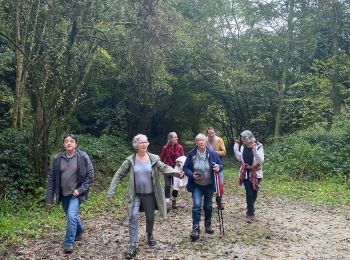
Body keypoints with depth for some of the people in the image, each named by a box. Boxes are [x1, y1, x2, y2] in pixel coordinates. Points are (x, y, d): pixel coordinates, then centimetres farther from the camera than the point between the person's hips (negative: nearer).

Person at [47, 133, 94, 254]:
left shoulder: (83, 157, -11)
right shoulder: (58, 158, -3)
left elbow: (90, 175, -7)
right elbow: (51, 178, 1)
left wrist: (80, 190, -15)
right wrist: (50, 198, 0)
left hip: (76, 194, -4)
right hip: (63, 194, 4)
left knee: (72, 216, -17)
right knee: (72, 217, 18)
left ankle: (69, 244, -1)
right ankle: (79, 231, 47)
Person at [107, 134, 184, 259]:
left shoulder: (154, 158, -6)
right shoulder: (130, 160, -8)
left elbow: (165, 168, -9)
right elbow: (119, 175, -6)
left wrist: (177, 173, -29)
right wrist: (111, 191, -12)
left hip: (149, 194, 1)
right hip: (135, 195, -1)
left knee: (150, 217, 16)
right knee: (133, 217, -9)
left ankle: (150, 235, 46)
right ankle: (133, 246, 0)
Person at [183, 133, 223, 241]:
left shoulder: (212, 153, -9)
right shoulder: (191, 154, -9)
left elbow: (221, 165, -2)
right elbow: (185, 167, -1)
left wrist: (218, 168, -26)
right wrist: (192, 174, -19)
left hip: (209, 185, 1)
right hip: (196, 185, -1)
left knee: (208, 206, 14)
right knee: (197, 205, -15)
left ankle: (208, 225, 35)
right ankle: (195, 228, -8)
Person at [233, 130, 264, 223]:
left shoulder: (258, 146, -12)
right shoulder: (243, 147, 2)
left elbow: (261, 161, -19)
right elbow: (239, 158, 12)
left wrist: (255, 152, -34)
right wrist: (236, 148, 3)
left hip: (255, 174, -2)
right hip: (246, 174, 2)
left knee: (254, 193, 10)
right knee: (249, 193, -2)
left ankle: (250, 210, 33)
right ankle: (250, 214, 6)